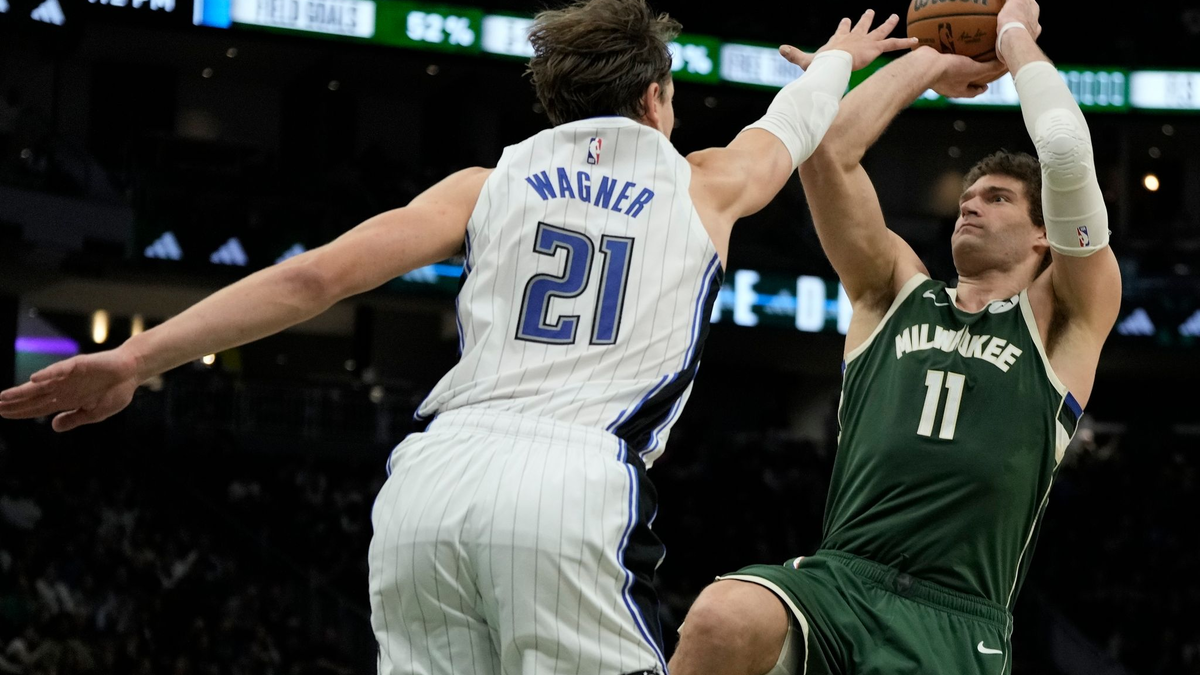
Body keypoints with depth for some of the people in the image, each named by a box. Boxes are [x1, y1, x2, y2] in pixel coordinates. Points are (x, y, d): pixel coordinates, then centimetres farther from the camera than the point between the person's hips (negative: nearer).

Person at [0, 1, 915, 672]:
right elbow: (800, 121, 44)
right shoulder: (706, 186, 21)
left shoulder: (489, 185, 21)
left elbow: (316, 277, 9)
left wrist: (134, 358, 9)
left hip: (433, 476, 3)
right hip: (574, 485, -3)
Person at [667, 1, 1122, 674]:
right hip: (836, 578, 2)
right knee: (721, 620, -31)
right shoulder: (896, 292, 22)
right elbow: (827, 148, 11)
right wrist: (936, 62, 20)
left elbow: (1068, 154, -1)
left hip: (955, 621, -2)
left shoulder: (1062, 321, 13)